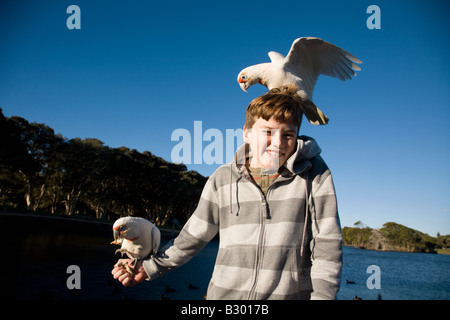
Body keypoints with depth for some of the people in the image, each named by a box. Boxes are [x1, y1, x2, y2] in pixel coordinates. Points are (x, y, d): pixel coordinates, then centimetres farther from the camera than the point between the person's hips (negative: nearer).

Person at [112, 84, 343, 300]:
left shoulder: (315, 176, -3)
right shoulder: (223, 179, 1)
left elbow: (327, 244, -3)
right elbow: (193, 236, 10)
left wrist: (321, 295, -11)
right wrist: (150, 268, 12)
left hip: (288, 293, -1)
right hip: (226, 293, 2)